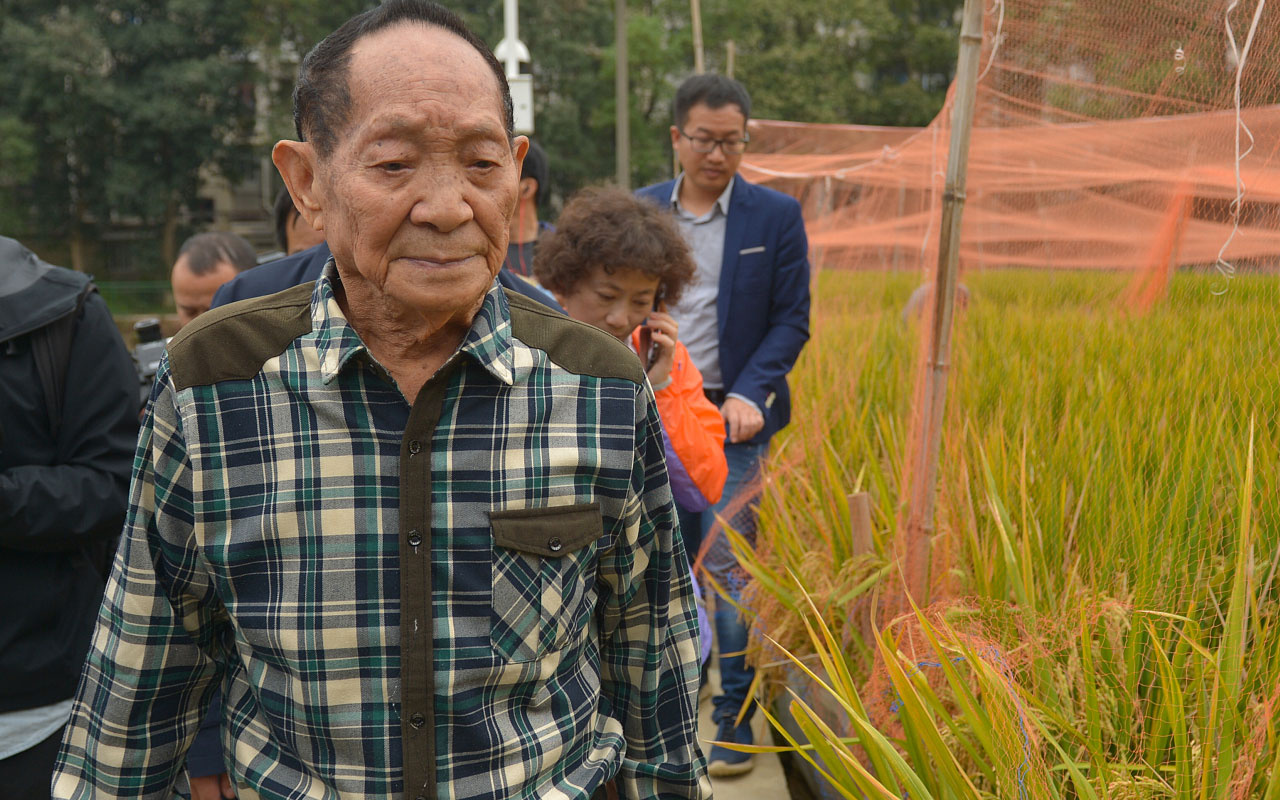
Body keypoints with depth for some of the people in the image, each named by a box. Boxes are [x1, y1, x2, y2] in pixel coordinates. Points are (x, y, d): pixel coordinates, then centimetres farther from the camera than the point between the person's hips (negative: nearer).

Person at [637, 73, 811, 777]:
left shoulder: (776, 216, 1)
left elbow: (792, 319, 0)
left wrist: (748, 393, -14)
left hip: (729, 418, -2)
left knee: (727, 568, -2)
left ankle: (733, 718, 11)